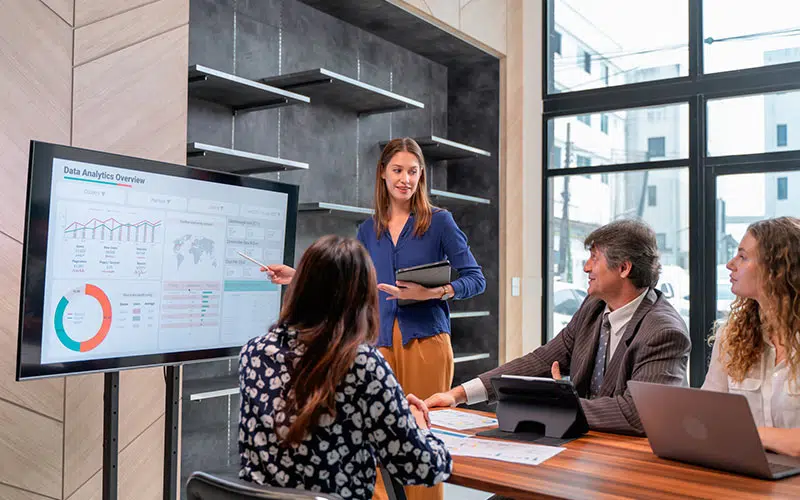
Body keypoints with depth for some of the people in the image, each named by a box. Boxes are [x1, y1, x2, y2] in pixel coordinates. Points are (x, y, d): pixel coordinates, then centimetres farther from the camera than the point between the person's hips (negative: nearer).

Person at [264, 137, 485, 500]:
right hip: (380, 342, 3)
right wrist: (297, 277, 9)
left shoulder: (439, 222, 1)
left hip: (425, 341, -3)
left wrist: (433, 293, -17)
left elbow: (475, 279, -1)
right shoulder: (369, 230, 12)